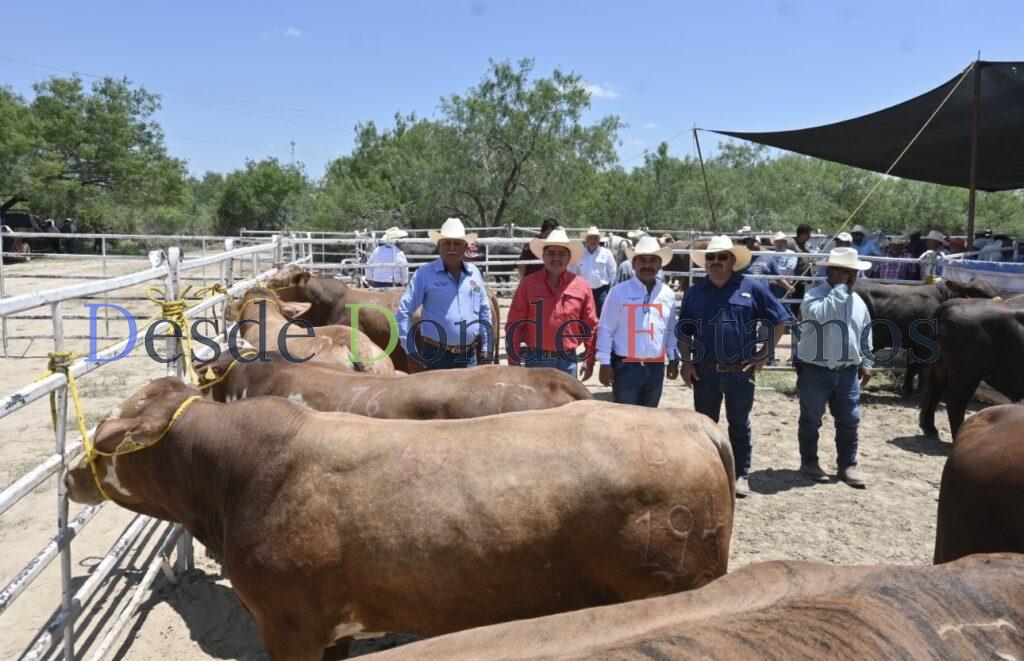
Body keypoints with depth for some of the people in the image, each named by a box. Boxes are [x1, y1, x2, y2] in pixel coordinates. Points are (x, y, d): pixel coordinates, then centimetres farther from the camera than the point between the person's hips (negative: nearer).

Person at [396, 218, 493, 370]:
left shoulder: (474, 273, 9)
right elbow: (403, 311, -7)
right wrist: (410, 348, -11)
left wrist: (486, 349, 13)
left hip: (469, 357, 4)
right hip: (436, 357, -4)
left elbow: (484, 312, 16)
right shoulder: (425, 274, -5)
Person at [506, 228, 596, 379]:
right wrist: (513, 363, -3)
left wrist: (590, 361, 6)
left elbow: (590, 327, 8)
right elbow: (514, 326, 0)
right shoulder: (528, 284, 0)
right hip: (536, 361, -1)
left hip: (568, 361, 2)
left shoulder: (582, 286, 4)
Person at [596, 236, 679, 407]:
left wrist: (673, 360, 11)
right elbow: (605, 330, -5)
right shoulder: (619, 292, -6)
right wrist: (605, 363, -9)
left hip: (656, 367, 4)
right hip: (625, 367, -4)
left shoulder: (668, 294, 6)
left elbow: (671, 330, 14)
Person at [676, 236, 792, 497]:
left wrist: (765, 354, -1)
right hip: (704, 372, 2)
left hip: (740, 371, -1)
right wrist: (686, 361, 0)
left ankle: (740, 474, 24)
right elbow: (683, 331, 11)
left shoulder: (752, 288, -1)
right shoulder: (695, 292, 6)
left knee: (739, 425, 10)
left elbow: (779, 320, 3)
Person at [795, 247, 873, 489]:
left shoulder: (858, 301, 11)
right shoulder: (814, 295, -10)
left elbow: (865, 335, 21)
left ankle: (848, 465, 21)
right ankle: (809, 461, 23)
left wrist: (866, 363, 18)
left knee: (849, 421, 8)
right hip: (814, 371, -5)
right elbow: (819, 314, -33)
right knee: (811, 420, 7)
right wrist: (840, 288, -23)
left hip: (848, 372, 5)